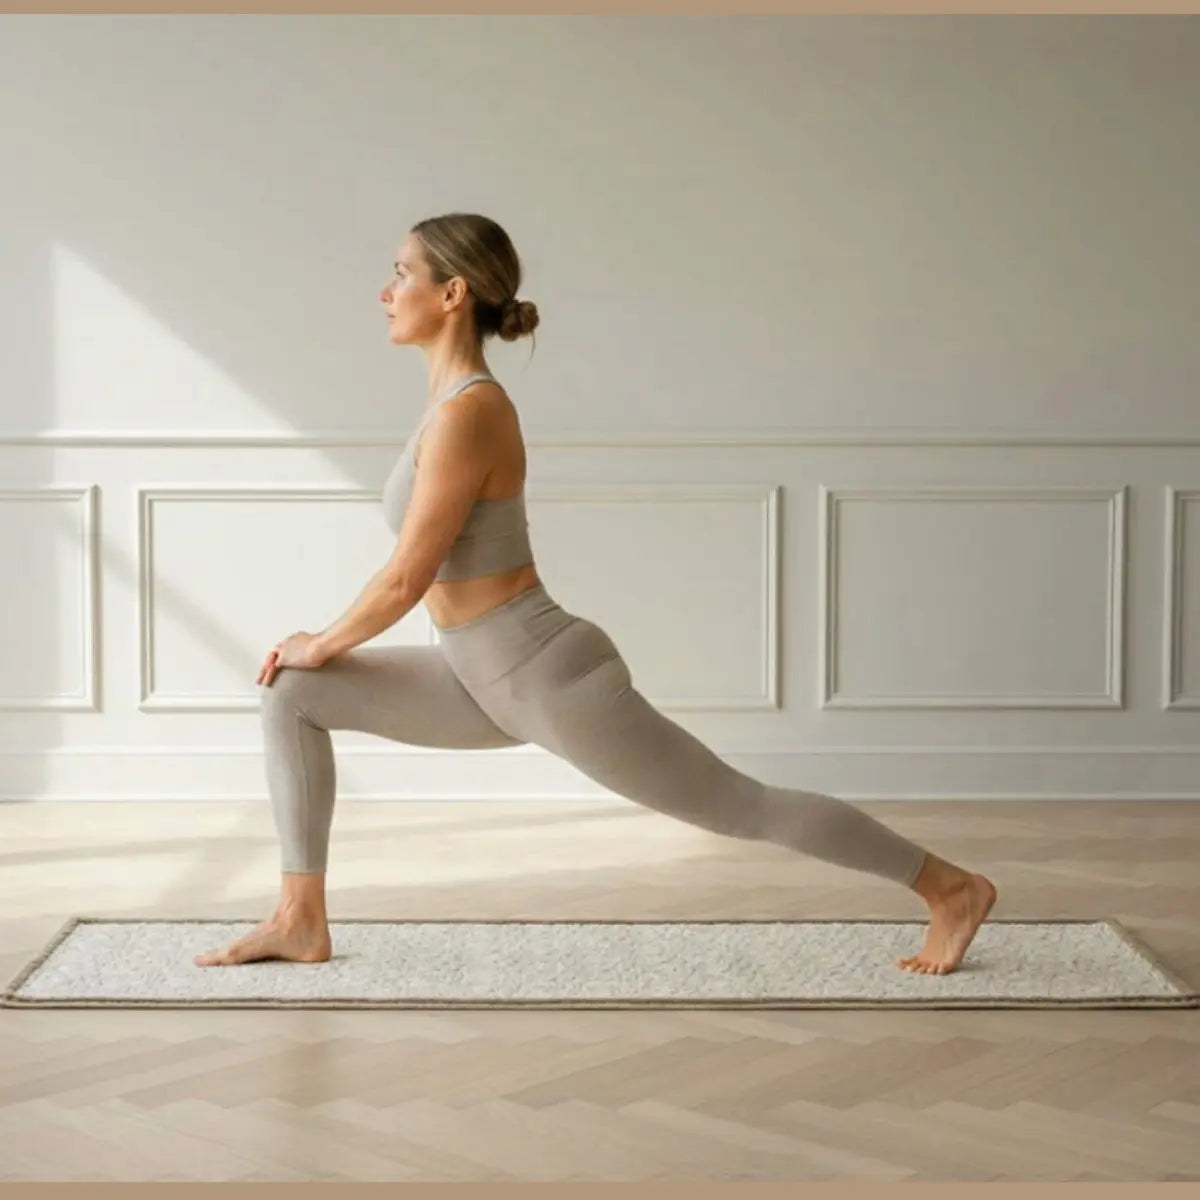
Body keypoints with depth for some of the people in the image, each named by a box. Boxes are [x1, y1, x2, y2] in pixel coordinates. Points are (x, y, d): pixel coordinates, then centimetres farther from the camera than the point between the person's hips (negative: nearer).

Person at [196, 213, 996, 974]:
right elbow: (429, 569, 18)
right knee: (291, 695, 8)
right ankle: (301, 920, 12)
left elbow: (408, 578, -20)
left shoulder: (467, 414, -21)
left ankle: (951, 888, 15)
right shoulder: (459, 398, 8)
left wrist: (325, 644, -3)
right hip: (495, 683, 10)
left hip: (552, 681, -10)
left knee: (744, 808, 0)